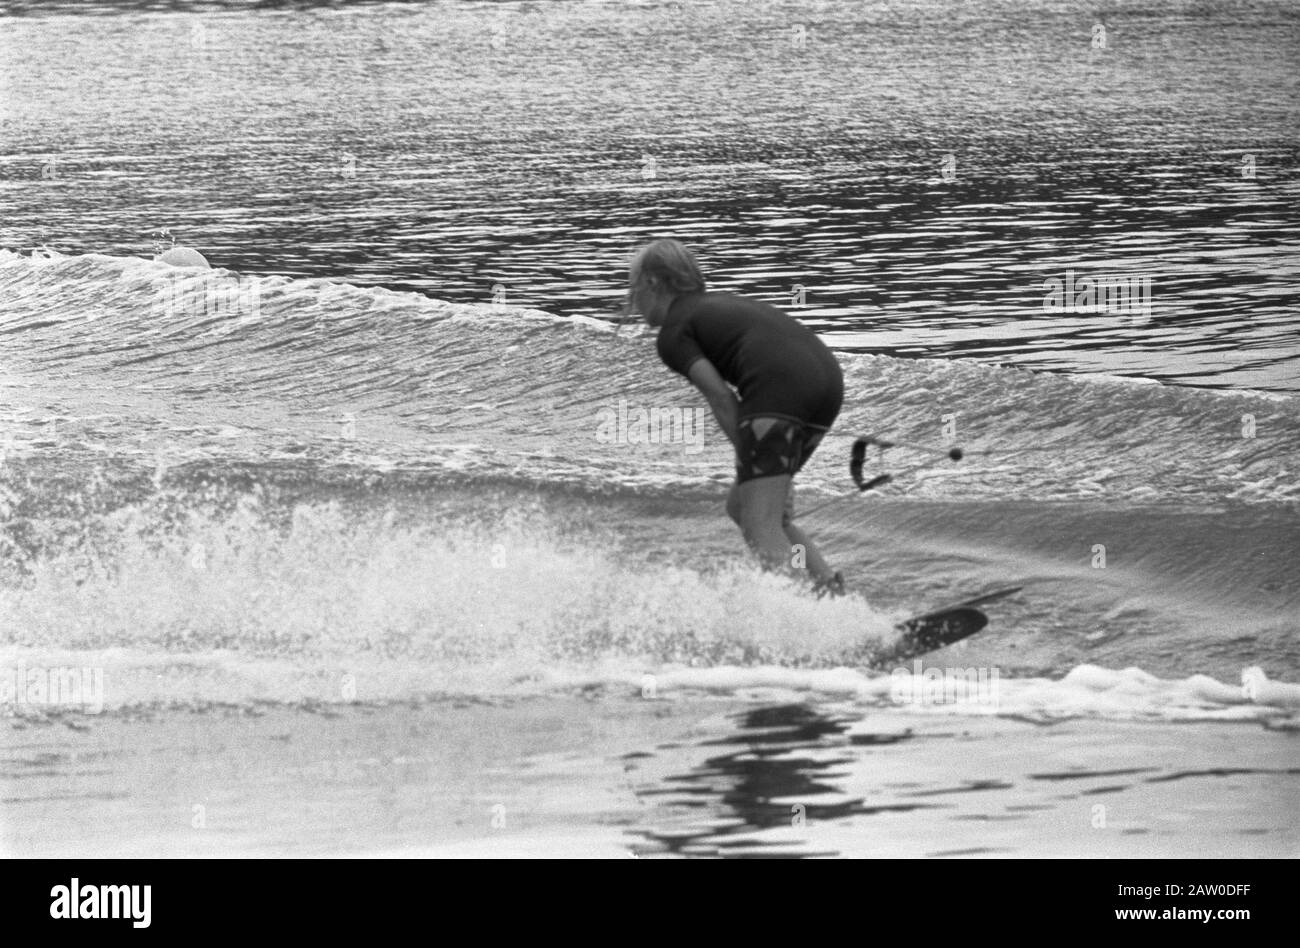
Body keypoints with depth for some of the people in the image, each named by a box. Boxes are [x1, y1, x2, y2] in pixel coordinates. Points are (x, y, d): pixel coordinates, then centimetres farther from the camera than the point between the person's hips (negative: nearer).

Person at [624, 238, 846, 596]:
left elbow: (721, 397, -5)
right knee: (741, 506, 19)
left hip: (779, 385, -8)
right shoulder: (720, 303, 32)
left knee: (761, 527, -10)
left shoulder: (673, 333, 9)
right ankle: (827, 582, 4)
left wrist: (749, 458, -3)